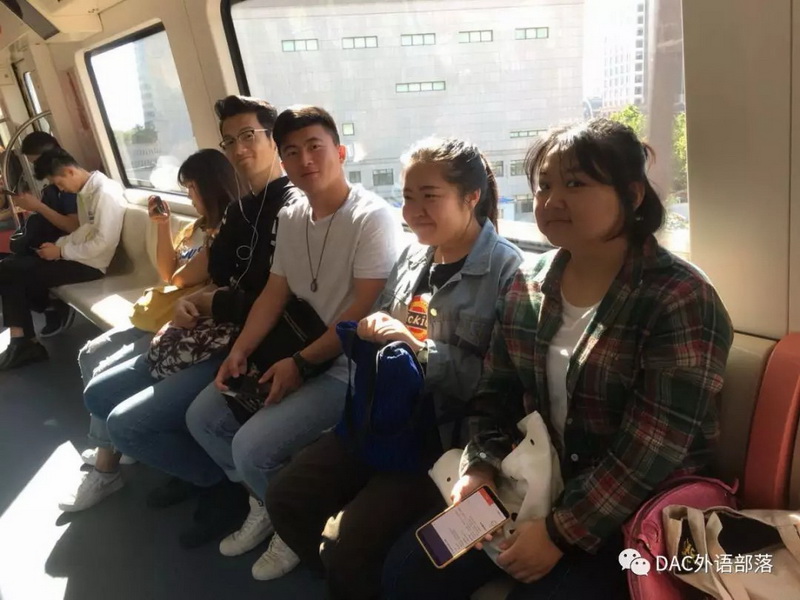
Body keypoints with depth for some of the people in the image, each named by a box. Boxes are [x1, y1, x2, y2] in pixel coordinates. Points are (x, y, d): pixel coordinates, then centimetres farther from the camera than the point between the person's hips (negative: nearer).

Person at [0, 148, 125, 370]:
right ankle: (22, 341, -1)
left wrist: (61, 252, -14)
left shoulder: (105, 194, -18)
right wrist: (58, 244, 0)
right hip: (77, 256, 10)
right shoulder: (86, 191, 12)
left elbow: (103, 242, -23)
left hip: (90, 264, -10)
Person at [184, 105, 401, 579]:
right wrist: (240, 351, -2)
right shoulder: (290, 218, 7)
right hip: (299, 354, 8)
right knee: (202, 417, 8)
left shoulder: (372, 217, -17)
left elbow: (364, 313, -21)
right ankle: (266, 504, 26)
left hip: (350, 366, -8)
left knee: (252, 447, -19)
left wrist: (301, 363, -18)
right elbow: (274, 294, 11)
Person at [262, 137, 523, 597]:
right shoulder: (413, 255, 7)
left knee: (348, 544, -16)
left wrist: (420, 347, -23)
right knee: (286, 499, 3)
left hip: (448, 432, -7)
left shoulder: (507, 270, -13)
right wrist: (374, 328, -6)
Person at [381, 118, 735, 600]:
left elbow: (654, 446, -20)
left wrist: (561, 531, -20)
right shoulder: (528, 286, 2)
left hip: (633, 511, -4)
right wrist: (480, 468, -7)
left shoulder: (680, 300, -17)